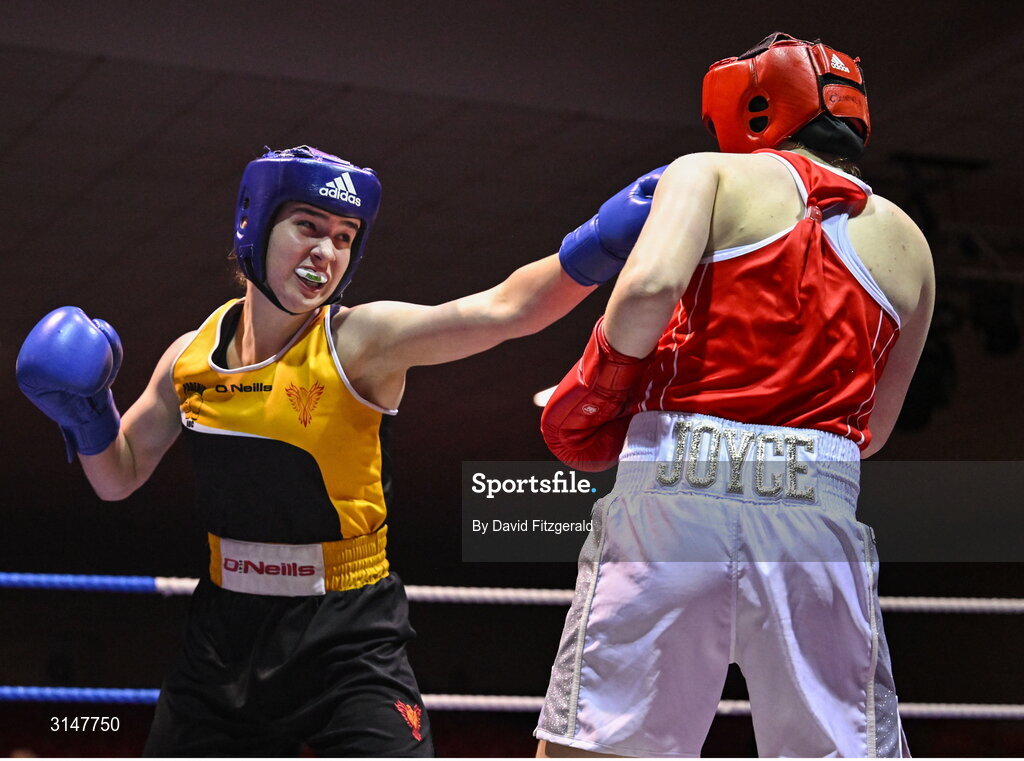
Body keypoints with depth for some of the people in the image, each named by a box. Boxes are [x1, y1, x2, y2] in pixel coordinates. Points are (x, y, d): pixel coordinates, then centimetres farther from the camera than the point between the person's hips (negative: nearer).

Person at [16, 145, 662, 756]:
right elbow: (119, 477, 14)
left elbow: (505, 309, -29)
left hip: (347, 641, -4)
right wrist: (86, 412, -5)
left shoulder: (362, 341, -13)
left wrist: (597, 243, -44)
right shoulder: (191, 356, 0)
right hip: (225, 632, 4)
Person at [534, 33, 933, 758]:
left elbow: (650, 286, -11)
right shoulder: (907, 244, 21)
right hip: (819, 503, 3)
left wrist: (600, 380, 5)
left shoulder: (709, 174, 10)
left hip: (675, 487, -2)